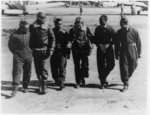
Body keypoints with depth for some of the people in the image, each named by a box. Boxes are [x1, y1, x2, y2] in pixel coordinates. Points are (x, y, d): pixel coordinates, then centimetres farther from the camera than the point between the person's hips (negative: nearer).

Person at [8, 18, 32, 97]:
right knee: (17, 71, -12)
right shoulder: (14, 35, -9)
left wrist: (30, 51, 12)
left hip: (28, 56, 4)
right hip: (18, 57, -4)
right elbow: (10, 45, 5)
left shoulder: (29, 33, 3)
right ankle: (15, 89, -11)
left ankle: (25, 87, 25)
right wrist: (15, 52, 3)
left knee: (27, 72, 10)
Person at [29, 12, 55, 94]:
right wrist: (31, 48, 7)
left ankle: (44, 86, 1)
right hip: (36, 51, 3)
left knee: (44, 69, -5)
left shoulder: (47, 27, -2)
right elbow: (30, 39, 12)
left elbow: (52, 38, 2)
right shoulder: (33, 27, 4)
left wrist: (51, 49, -4)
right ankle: (40, 84, 23)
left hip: (45, 51, -3)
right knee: (38, 69, 8)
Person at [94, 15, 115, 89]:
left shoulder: (110, 29, -3)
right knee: (101, 66, 0)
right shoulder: (97, 29, 0)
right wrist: (99, 45, -13)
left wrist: (108, 44, -14)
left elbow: (114, 39, 0)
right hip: (100, 49, 0)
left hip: (109, 49, 0)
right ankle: (102, 82, 13)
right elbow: (95, 40, 5)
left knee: (111, 65, -5)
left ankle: (104, 77, 23)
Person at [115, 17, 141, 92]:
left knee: (133, 66, 8)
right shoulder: (119, 32, -2)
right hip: (123, 51, 0)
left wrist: (139, 53, 2)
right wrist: (116, 54, 6)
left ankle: (126, 78, 36)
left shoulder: (134, 31, -7)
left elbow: (138, 43, 1)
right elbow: (117, 44, 6)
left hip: (132, 51, 0)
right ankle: (125, 84, 3)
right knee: (124, 67, -4)